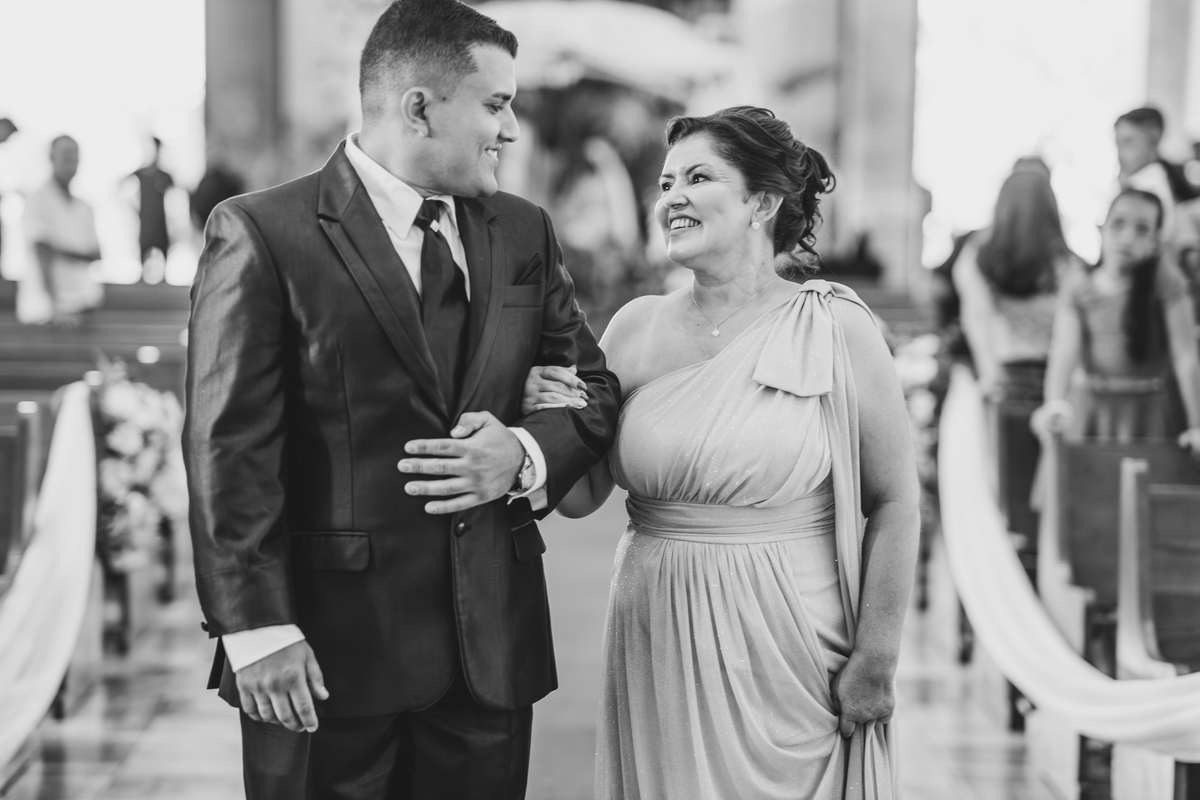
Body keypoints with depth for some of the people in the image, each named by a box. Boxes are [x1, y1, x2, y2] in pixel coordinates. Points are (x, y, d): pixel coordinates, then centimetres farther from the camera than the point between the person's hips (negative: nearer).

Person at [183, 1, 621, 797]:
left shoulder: (524, 232, 11)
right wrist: (258, 628, -16)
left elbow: (595, 388, 16)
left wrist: (527, 454, -6)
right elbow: (231, 447, -10)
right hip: (330, 648, -5)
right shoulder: (262, 233, -6)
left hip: (493, 641, 5)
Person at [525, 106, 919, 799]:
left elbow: (894, 501, -7)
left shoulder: (834, 329, -8)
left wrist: (875, 661, -8)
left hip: (790, 649, -3)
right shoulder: (637, 329, 3)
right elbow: (580, 498, 8)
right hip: (656, 647, 4)